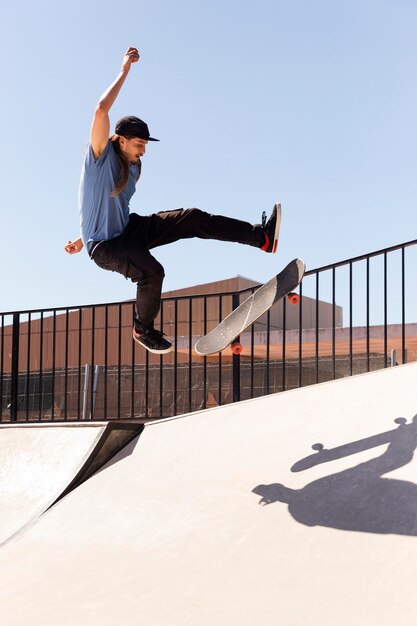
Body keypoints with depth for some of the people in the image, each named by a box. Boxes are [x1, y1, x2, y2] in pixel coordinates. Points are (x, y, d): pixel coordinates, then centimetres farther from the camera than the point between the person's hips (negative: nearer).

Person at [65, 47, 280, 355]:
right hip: (104, 246, -7)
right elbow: (101, 110, -29)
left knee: (192, 219, -7)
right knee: (152, 272, -33)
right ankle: (143, 330, -6)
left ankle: (261, 237, -7)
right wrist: (125, 71, -21)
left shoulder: (134, 168, 7)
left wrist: (84, 239, 16)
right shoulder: (101, 155, -14)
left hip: (130, 229, 7)